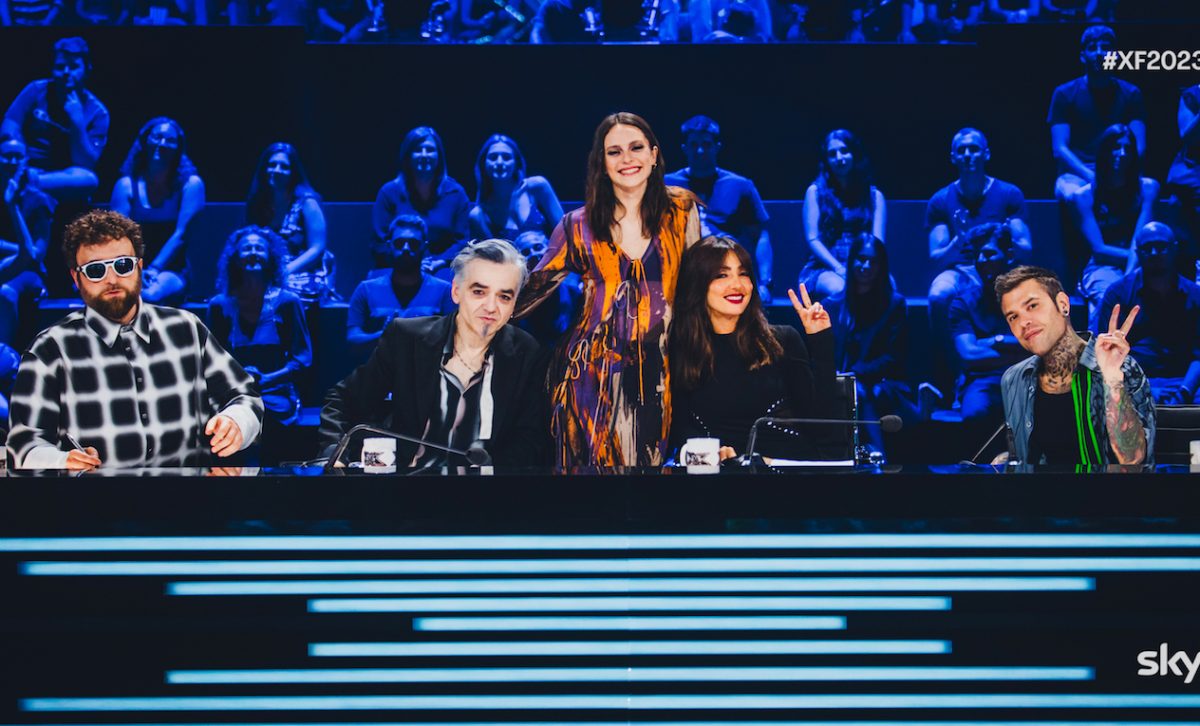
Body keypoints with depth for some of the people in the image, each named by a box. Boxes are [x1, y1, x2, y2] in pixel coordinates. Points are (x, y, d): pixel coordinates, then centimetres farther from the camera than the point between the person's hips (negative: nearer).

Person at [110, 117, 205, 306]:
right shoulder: (126, 185, 8)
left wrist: (154, 269, -21)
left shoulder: (190, 184, 2)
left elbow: (181, 234, -8)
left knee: (149, 295, -38)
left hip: (172, 271, -2)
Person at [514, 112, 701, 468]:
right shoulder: (578, 225, 3)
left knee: (649, 462, 4)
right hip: (593, 368, 0)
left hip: (657, 369, 0)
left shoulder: (681, 209, 4)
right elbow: (534, 287, 7)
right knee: (593, 463, 2)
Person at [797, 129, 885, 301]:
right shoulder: (815, 192, 10)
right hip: (824, 270, -1)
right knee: (839, 288, -39)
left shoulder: (874, 196, 14)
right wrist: (840, 269, -15)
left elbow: (877, 242, 4)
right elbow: (812, 239, 1)